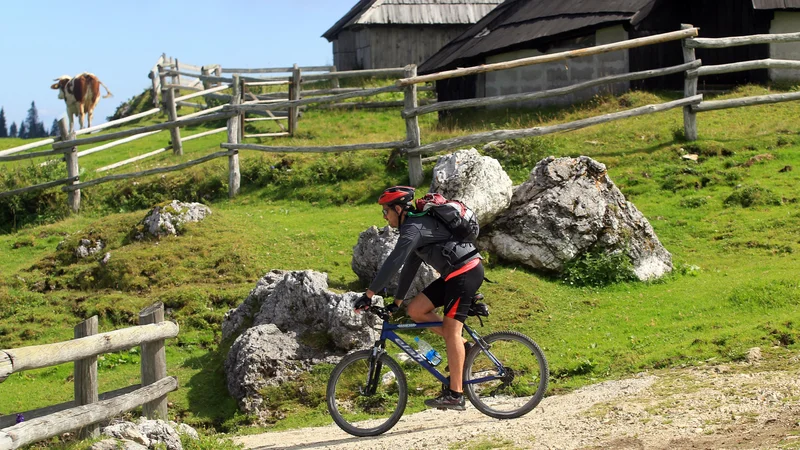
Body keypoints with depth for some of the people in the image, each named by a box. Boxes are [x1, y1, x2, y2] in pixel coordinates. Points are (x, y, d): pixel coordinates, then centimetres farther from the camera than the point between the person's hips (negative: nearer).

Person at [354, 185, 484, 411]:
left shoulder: (413, 228, -15)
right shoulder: (418, 224, 17)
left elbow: (393, 263, -23)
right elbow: (410, 266, 22)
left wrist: (369, 295, -22)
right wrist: (397, 301, 23)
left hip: (466, 272, -10)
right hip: (454, 274, 10)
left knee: (451, 329, -12)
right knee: (415, 309, 5)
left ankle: (455, 395, -12)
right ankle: (462, 345, 11)